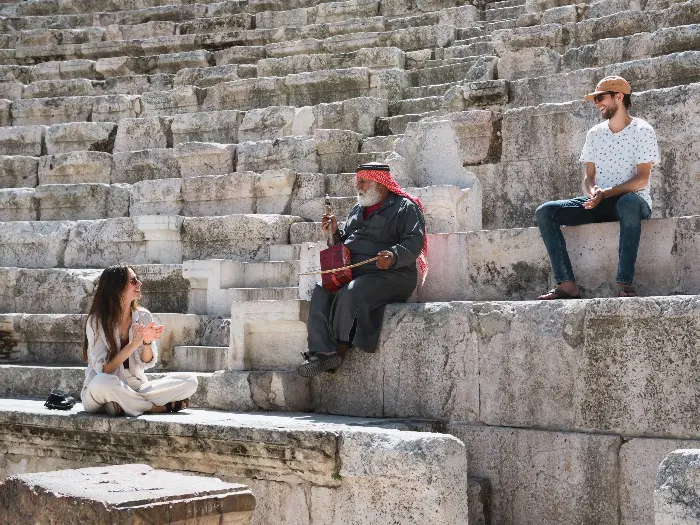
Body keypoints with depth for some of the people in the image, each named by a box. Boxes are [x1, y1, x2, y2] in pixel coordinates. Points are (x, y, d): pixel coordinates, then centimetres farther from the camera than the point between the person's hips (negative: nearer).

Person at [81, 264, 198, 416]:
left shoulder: (143, 316, 1)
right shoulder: (96, 321, -11)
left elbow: (147, 363, 2)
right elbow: (103, 370, -17)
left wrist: (147, 343, -19)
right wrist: (134, 344, -26)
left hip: (135, 389, 5)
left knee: (190, 381, -13)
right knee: (102, 382, -41)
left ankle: (124, 406, -21)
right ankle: (158, 407, -21)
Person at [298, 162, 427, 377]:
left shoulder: (405, 207, 1)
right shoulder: (358, 210, 25)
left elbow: (414, 242, -12)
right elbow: (345, 242, 32)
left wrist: (394, 256, -30)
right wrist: (336, 232, 10)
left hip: (389, 275, -7)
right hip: (351, 273, 7)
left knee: (351, 294, -33)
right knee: (321, 293, -20)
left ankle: (341, 350, -21)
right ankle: (322, 351, -27)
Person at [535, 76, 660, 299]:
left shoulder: (642, 131, -3)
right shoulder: (595, 134, 15)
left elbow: (642, 180, -13)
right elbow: (589, 177, 11)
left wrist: (605, 193, -25)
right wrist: (592, 192, -13)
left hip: (632, 199, -6)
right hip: (599, 204, 6)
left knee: (629, 202, -44)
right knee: (545, 212, -15)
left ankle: (625, 282, -42)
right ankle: (567, 284, -28)